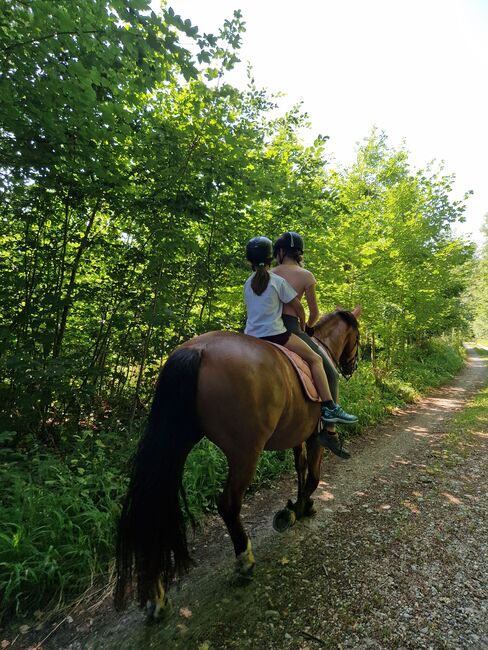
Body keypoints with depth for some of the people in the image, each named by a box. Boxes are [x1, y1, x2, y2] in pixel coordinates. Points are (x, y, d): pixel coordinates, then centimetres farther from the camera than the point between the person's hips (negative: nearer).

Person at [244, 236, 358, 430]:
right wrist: (303, 326, 18)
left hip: (250, 337, 6)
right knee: (315, 359, 2)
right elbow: (298, 308, -1)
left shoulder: (248, 283, 12)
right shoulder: (278, 281, -4)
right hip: (275, 334, -6)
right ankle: (329, 407, -5)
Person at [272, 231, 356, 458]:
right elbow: (314, 313, 1)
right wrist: (308, 327, 23)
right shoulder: (306, 276, -2)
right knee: (330, 372, 6)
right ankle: (329, 431, -1)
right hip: (291, 329, -4)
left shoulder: (270, 274, 6)